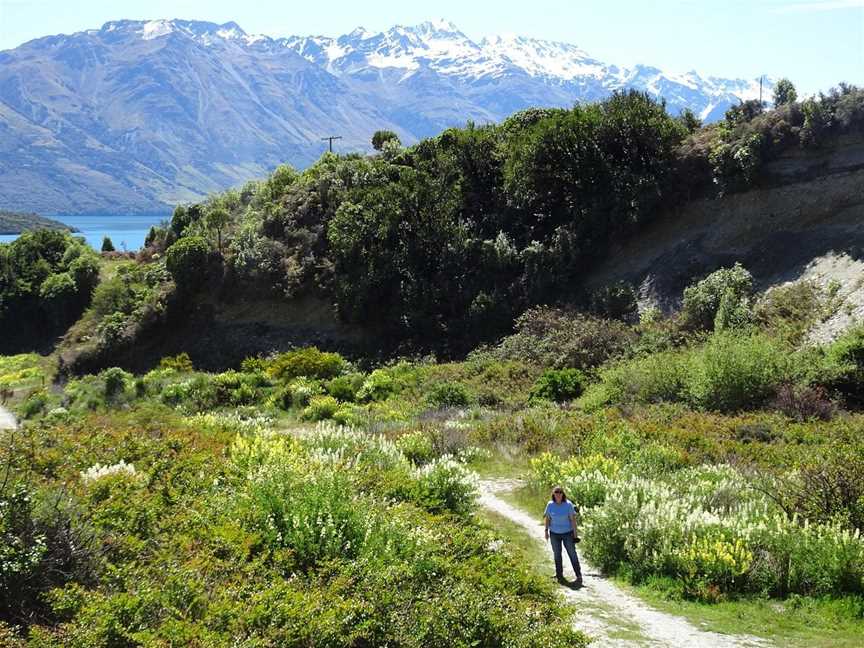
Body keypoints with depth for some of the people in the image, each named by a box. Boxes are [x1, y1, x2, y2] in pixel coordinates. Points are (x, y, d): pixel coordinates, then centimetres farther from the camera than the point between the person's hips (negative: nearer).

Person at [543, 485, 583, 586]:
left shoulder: (568, 504, -12)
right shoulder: (550, 505, -6)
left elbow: (573, 519, -10)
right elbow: (547, 518, 6)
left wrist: (575, 533, -10)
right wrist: (546, 531, 5)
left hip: (567, 533, -3)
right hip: (554, 533, 3)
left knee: (572, 554, -4)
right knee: (557, 554, 12)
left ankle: (579, 576, -1)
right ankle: (559, 574, 25)